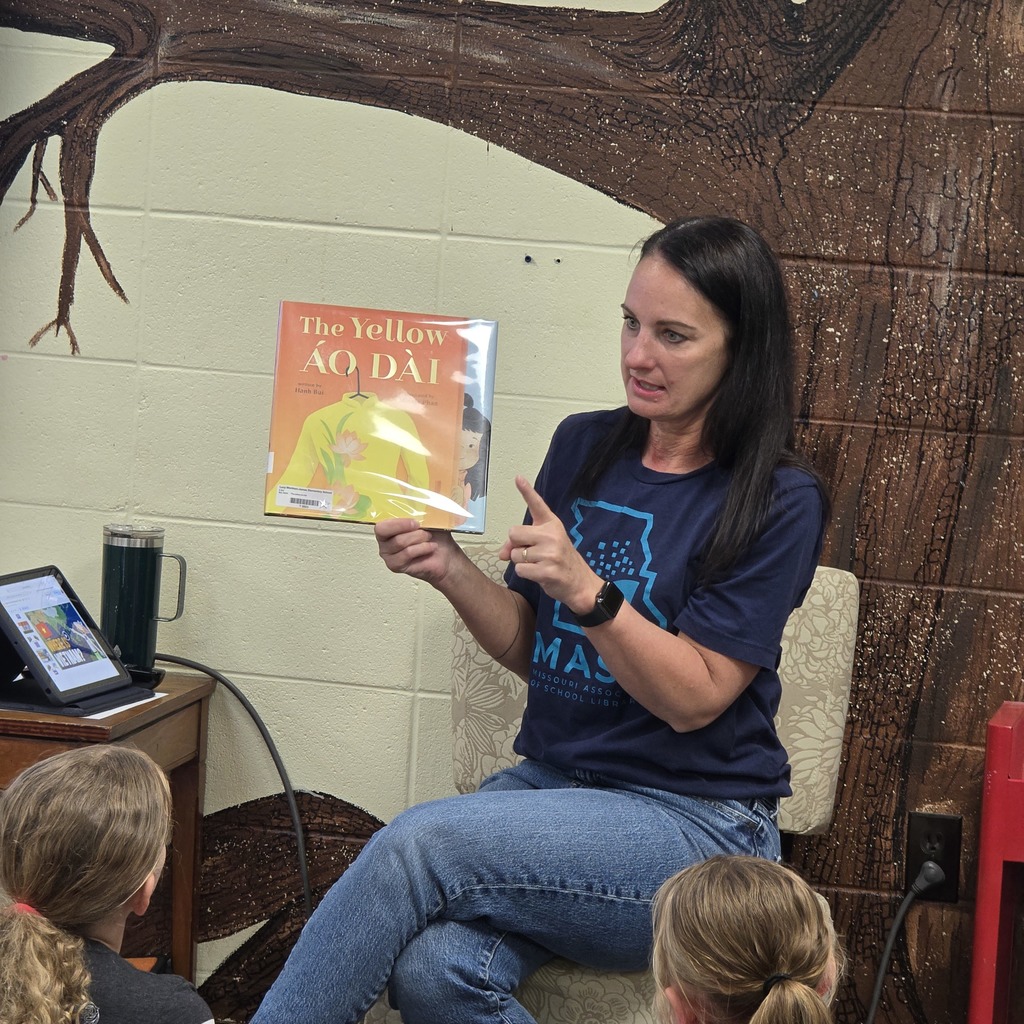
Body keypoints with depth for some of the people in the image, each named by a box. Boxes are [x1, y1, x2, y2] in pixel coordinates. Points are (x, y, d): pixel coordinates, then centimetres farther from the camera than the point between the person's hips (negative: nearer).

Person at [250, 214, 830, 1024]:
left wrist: (587, 590, -24)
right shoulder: (583, 447, 9)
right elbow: (531, 649, 13)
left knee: (418, 844, -28)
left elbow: (694, 698, -10)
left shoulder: (779, 501, -7)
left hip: (696, 823, -4)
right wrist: (450, 570, -5)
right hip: (553, 781, 4)